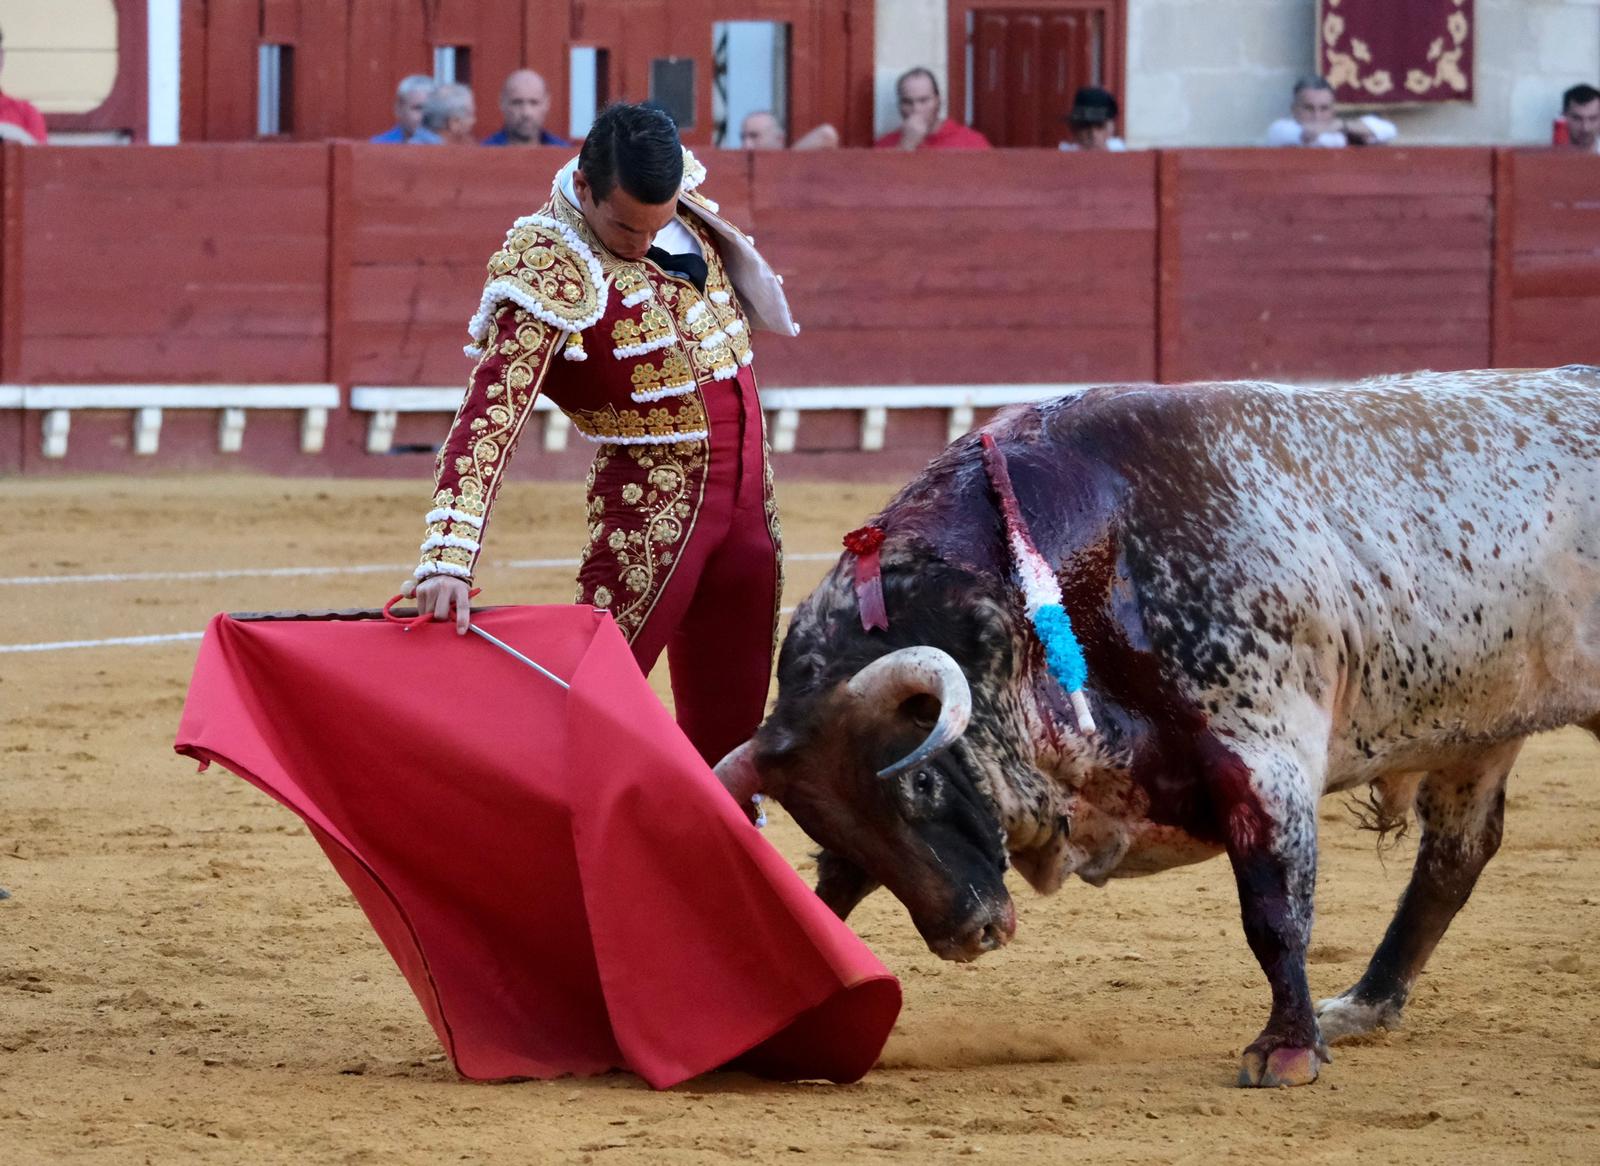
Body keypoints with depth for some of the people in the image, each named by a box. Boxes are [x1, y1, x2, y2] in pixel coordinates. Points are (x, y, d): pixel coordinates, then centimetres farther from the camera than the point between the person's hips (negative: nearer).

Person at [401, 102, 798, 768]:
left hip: (748, 494, 6)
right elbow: (489, 418, -30)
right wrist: (448, 558, -40)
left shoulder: (681, 199, -1)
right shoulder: (547, 270, -21)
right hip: (651, 505, -6)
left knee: (729, 731, 9)